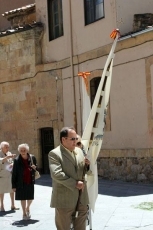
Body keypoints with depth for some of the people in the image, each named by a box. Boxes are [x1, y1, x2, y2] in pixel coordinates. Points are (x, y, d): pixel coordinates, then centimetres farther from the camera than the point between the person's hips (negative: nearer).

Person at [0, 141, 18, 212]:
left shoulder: (9, 153, 9)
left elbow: (13, 162, 14)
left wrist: (12, 164, -9)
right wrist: (7, 157, -36)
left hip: (10, 174, 5)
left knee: (12, 189, 5)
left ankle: (13, 205, 13)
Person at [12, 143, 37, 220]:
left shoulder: (32, 158, -3)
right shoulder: (17, 160, -10)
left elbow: (36, 167, 13)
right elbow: (14, 173, -9)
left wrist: (35, 168, -13)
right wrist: (14, 185, -10)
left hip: (30, 182, 2)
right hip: (21, 183, -2)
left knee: (30, 198, 11)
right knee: (23, 198, 7)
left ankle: (27, 208, 41)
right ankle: (24, 213, 22)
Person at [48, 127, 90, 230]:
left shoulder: (79, 151, 12)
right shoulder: (54, 154, -9)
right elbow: (56, 174, -21)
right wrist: (75, 184, -20)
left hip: (81, 197, 6)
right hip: (65, 198, -6)